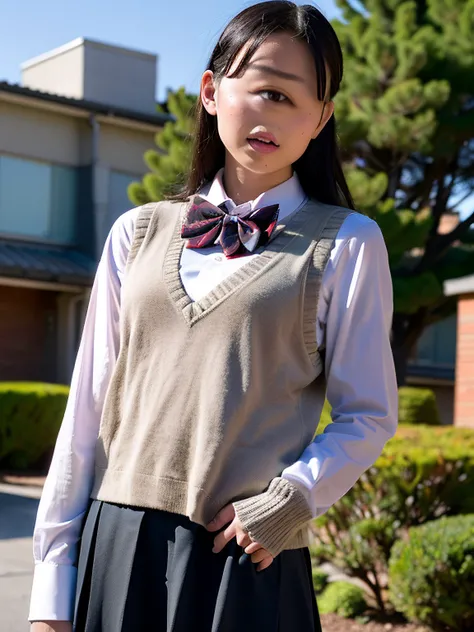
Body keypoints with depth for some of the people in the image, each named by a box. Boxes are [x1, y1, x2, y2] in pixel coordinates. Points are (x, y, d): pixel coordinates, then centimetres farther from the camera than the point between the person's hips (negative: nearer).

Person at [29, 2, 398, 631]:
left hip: (249, 560, -2)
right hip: (115, 543, 3)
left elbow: (369, 416, 1)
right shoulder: (139, 232, 8)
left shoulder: (346, 243, 1)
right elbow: (90, 407, 7)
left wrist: (286, 502, -15)